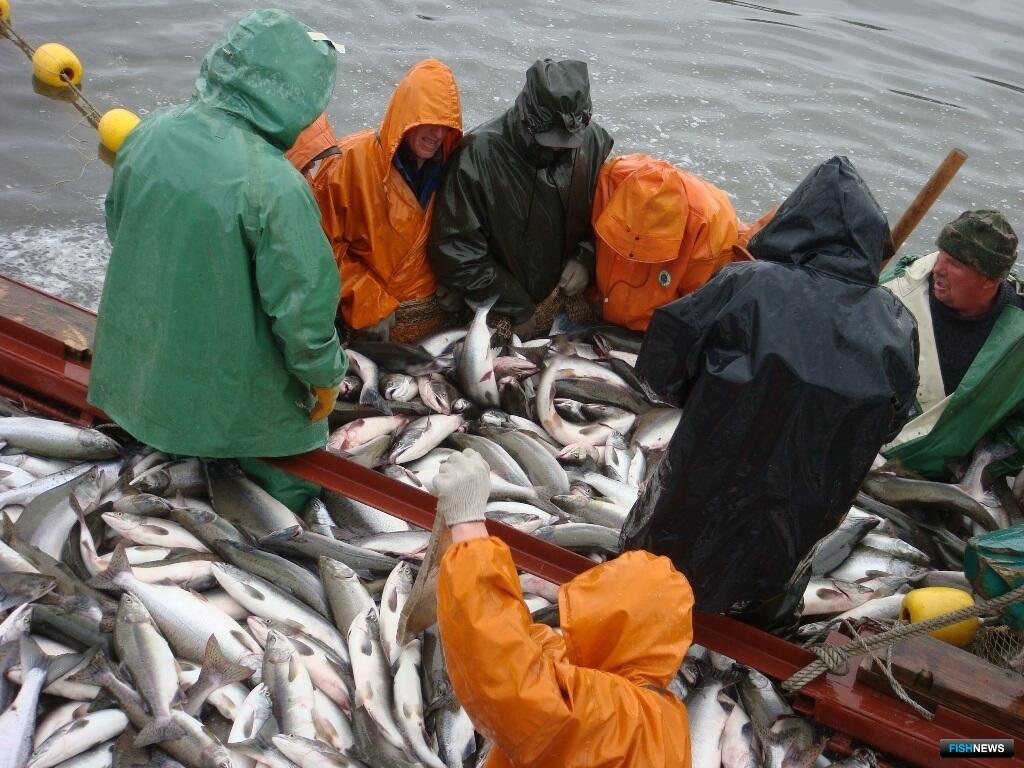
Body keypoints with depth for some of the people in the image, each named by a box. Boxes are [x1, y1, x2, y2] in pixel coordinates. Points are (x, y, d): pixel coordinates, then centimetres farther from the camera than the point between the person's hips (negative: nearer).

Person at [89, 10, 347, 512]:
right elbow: (302, 300, -26)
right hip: (233, 374, -5)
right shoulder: (274, 184, -32)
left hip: (146, 336, 5)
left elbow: (117, 225, 6)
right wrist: (323, 372, -9)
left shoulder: (149, 133, -10)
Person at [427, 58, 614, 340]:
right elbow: (455, 251, -19)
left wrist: (586, 259, -11)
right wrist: (518, 309, -14)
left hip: (571, 304, 4)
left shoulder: (592, 140, -8)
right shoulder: (479, 153, -21)